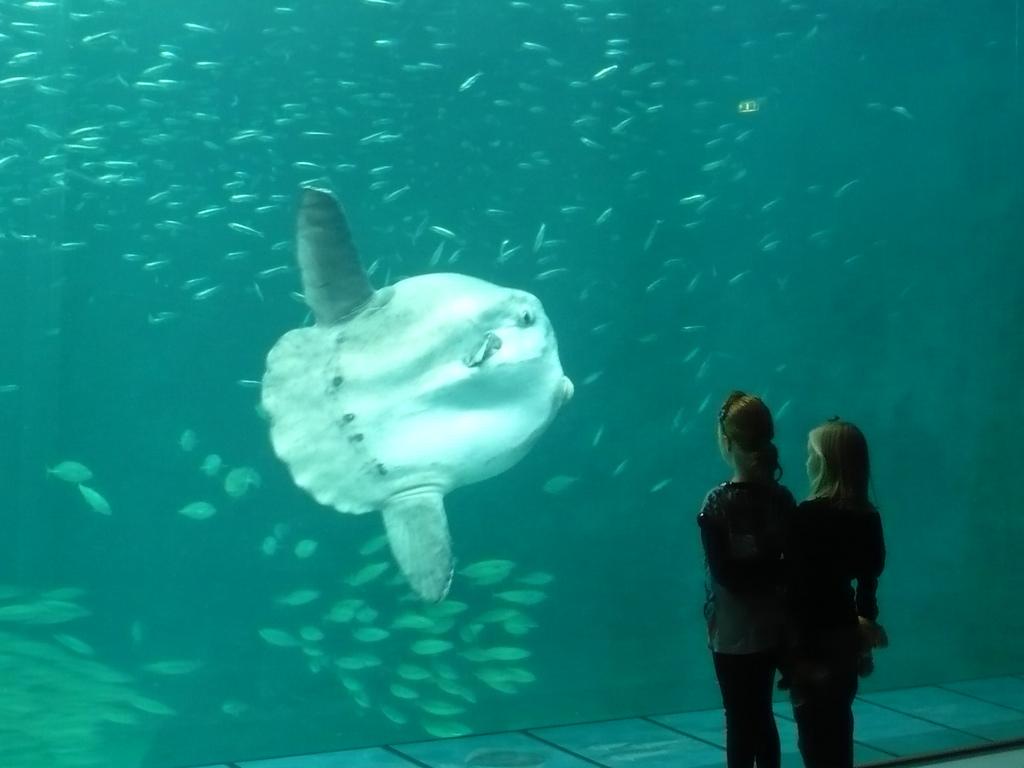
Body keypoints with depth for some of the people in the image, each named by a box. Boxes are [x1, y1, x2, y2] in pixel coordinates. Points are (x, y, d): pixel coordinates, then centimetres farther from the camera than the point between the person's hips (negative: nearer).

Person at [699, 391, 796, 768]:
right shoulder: (782, 498, 0)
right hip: (772, 627, 5)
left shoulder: (718, 502, -15)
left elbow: (723, 572, -18)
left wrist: (755, 577, -7)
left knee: (739, 724, 4)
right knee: (761, 717, 17)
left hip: (733, 632, -5)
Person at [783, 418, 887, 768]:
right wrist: (865, 624, 18)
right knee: (837, 729, 19)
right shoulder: (867, 517, 2)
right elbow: (869, 579, 9)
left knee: (815, 736, 2)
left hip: (814, 636, -7)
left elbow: (796, 584, -17)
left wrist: (794, 645, -12)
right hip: (846, 634, 7)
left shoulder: (807, 515, -17)